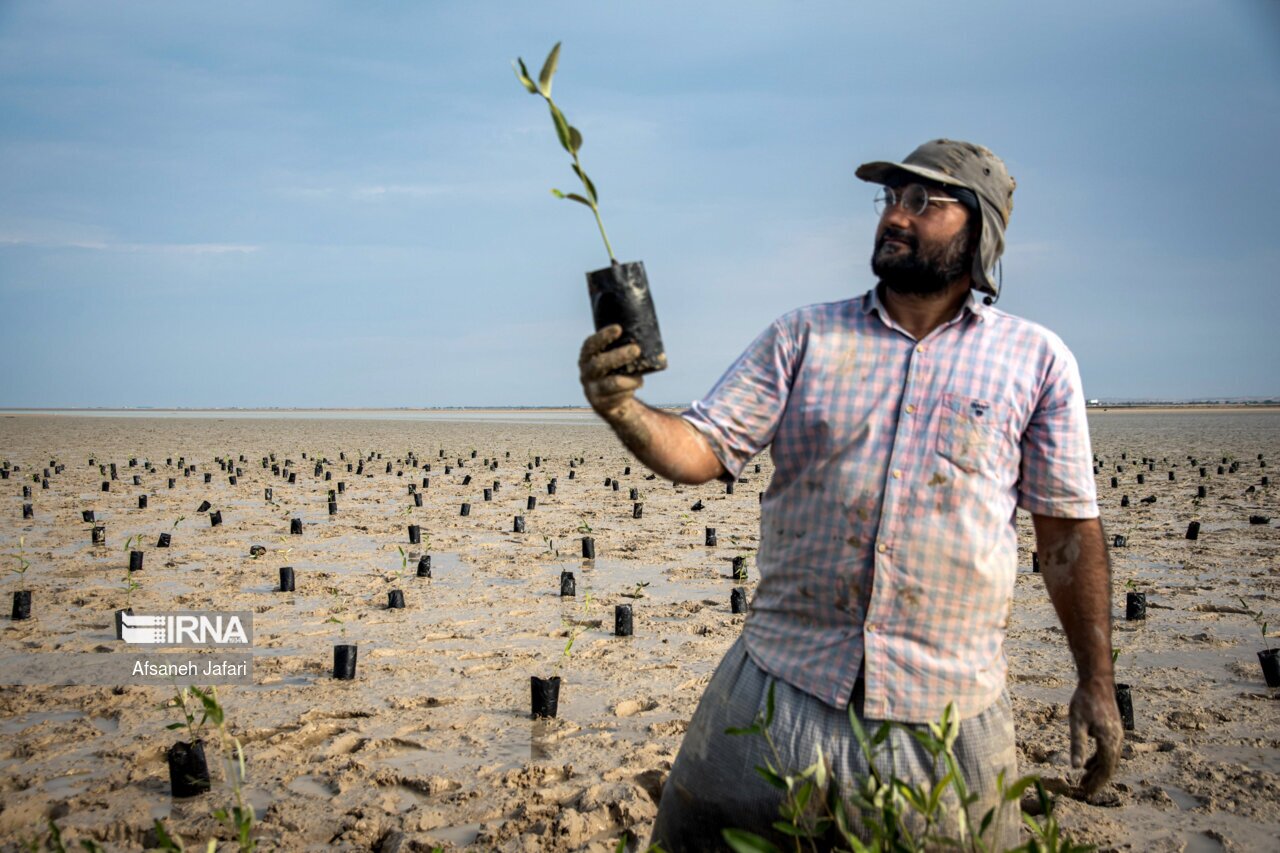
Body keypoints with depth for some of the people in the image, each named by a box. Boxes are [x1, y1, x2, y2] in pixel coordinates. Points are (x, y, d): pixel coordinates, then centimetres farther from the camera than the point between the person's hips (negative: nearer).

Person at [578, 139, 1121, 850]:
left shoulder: (1037, 360, 3)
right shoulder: (801, 337, 5)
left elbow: (1068, 529, 5)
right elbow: (706, 448, -2)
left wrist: (1097, 683, 4)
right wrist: (626, 410, -22)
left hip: (951, 708, -1)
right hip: (782, 682, 1)